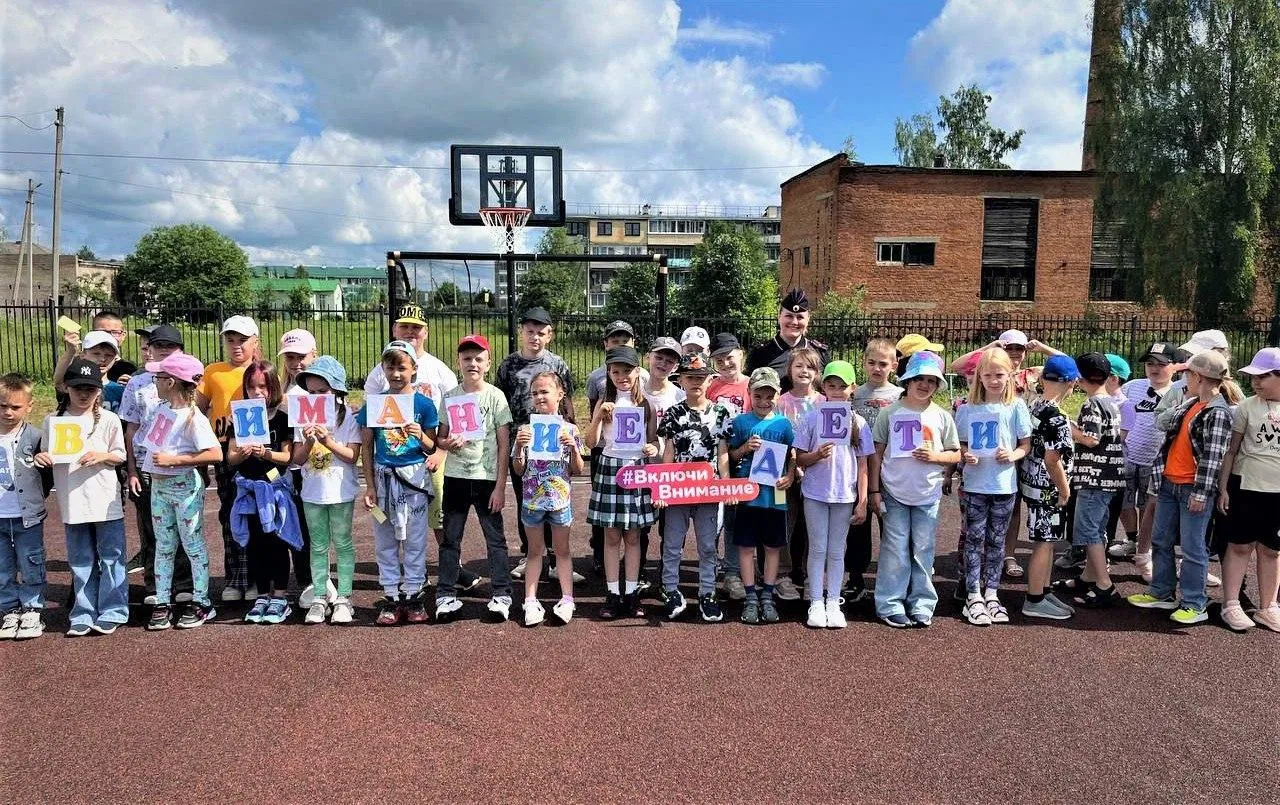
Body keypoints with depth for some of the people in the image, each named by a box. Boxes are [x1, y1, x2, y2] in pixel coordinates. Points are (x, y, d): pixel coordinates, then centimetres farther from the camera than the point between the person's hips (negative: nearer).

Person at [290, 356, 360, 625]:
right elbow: (297, 459, 0)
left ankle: (343, 598, 14)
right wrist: (309, 442, -19)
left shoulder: (348, 417, -8)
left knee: (342, 544, 7)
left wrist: (329, 441, -23)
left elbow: (353, 456, -12)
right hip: (312, 492, 3)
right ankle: (320, 598, 18)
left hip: (341, 492, -3)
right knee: (318, 546, 11)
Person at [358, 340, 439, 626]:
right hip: (383, 477, 2)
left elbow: (432, 448, 1)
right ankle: (390, 597, 19)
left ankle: (413, 595, 17)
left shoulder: (424, 404, -3)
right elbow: (367, 447, 5)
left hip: (414, 477, -2)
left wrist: (421, 436, -21)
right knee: (385, 541, 9)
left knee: (414, 540, 6)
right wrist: (370, 485, 1)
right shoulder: (373, 403, 1)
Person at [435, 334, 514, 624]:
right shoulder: (449, 397, 5)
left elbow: (504, 445, -4)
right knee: (450, 538, 6)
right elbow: (440, 439, 11)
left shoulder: (495, 396, -3)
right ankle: (446, 596, 15)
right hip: (455, 477, 3)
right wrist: (448, 443, -14)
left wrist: (500, 486, -8)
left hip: (487, 478, -2)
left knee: (495, 537, 3)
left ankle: (502, 594, 12)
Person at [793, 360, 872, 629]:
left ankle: (833, 603, 17)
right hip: (815, 493, -1)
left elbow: (862, 465, 3)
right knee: (818, 549, 5)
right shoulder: (811, 418, -2)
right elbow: (800, 459, 1)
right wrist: (817, 455, -21)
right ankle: (816, 603, 12)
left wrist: (862, 501, -1)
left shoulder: (858, 422, 1)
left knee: (836, 551, 9)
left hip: (845, 495, 1)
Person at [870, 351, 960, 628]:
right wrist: (874, 490, -2)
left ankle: (921, 605, 18)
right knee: (895, 551, 1)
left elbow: (956, 454, 8)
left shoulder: (942, 416, 3)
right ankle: (890, 605, 9)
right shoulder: (890, 413, 0)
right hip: (894, 493, -1)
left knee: (923, 551, 8)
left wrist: (935, 456, -13)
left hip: (927, 494, 1)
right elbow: (877, 453, 2)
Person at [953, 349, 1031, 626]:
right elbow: (959, 445, 9)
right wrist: (965, 456, -11)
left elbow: (1026, 444, 3)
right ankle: (973, 596, 8)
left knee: (996, 540, 10)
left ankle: (991, 593, 21)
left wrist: (1013, 455, -16)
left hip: (1004, 485, 0)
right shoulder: (967, 409, 2)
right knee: (974, 539, 2)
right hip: (974, 485, 0)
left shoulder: (1016, 407, 0)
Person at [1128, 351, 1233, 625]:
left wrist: (1200, 493, -20)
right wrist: (1160, 471, 18)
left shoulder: (1218, 413, -15)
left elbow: (1213, 456, -19)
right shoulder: (1189, 404, 11)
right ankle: (1161, 593, 26)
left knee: (1192, 548, -1)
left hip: (1194, 489, -9)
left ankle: (1194, 604, 10)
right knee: (1160, 540, 15)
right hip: (1170, 483, 9)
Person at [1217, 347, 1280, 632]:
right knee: (1240, 546, 4)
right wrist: (1223, 488, -4)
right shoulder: (1247, 407, -4)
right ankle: (1231, 606, 11)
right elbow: (1231, 450, 0)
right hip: (1246, 487, -2)